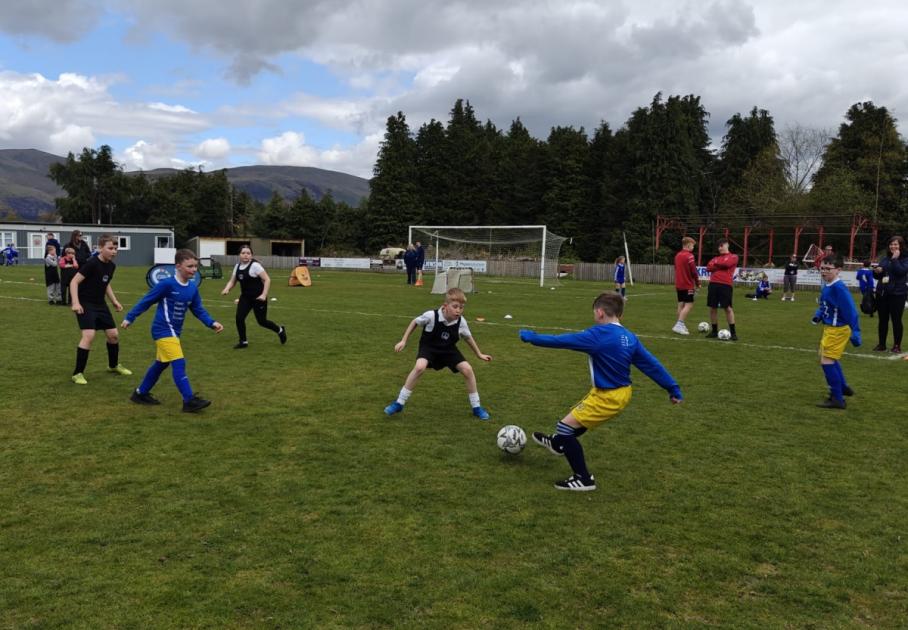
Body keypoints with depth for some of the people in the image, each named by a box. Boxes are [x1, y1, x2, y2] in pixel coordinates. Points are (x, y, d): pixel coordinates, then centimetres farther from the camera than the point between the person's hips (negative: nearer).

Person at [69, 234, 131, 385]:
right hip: (85, 304, -8)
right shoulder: (92, 264, -20)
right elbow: (74, 282, -20)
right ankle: (78, 373, -9)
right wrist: (76, 303, -29)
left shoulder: (111, 266, 4)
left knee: (113, 334, 10)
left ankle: (114, 365, 34)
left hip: (100, 305, 8)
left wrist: (114, 301, 14)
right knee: (89, 335, -20)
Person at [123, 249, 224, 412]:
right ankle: (189, 401, -15)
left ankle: (141, 393, 36)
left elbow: (198, 310, 9)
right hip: (163, 330, -9)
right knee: (179, 363, -15)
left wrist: (212, 323, -5)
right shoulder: (167, 284, -18)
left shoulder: (193, 288, 2)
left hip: (173, 332, 9)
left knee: (161, 364, 20)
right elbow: (146, 301, -9)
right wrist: (129, 318, -3)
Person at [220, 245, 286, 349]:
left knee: (261, 321, 2)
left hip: (258, 298, -6)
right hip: (245, 297, 6)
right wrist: (226, 289, -10)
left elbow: (267, 279, -18)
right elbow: (232, 281, 11)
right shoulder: (237, 266, 5)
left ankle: (280, 330, 29)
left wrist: (264, 295, -25)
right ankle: (243, 342, 7)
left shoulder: (255, 265, -16)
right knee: (239, 318, -9)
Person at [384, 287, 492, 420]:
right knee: (419, 367, -31)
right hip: (428, 347, -3)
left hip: (448, 350, 3)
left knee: (467, 369, -12)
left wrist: (479, 354, 13)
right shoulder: (431, 315, -28)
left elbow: (468, 338, 4)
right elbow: (415, 322, -7)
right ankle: (399, 403, -16)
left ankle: (476, 407, 8)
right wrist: (403, 341, -7)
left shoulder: (461, 321, -18)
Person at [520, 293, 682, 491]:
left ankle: (583, 479, 7)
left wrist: (531, 337, -9)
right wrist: (673, 388, 11)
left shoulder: (600, 335, -23)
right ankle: (558, 444, 55)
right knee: (579, 417, 30)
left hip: (608, 397, -9)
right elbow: (650, 363, 4)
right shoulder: (629, 337, 1)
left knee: (566, 426, 0)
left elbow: (564, 340, -20)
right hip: (621, 392, 9)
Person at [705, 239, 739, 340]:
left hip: (726, 285, -5)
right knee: (712, 308, 5)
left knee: (728, 308, -7)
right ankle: (714, 331, 15)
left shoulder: (733, 257, 7)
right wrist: (721, 266, -7)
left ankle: (733, 332, -2)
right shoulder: (716, 258, 21)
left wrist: (716, 264, 5)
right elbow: (708, 267, 6)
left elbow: (726, 263, -12)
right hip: (713, 284, 5)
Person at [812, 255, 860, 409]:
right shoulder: (827, 287, 3)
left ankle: (837, 399, -1)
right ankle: (842, 387, 44)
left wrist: (855, 332, -24)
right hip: (829, 328, 10)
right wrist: (818, 315, 1)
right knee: (831, 359, 25)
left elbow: (850, 311, -24)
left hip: (837, 330, -10)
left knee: (827, 361, -9)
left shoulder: (839, 288, -24)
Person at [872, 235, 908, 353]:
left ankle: (897, 345, 10)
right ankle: (881, 344, 17)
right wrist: (877, 271, -4)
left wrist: (895, 259, -16)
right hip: (882, 293, 5)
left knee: (896, 320, 0)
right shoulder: (884, 258, 12)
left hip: (897, 294, -5)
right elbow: (877, 276, 17)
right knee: (883, 320, 9)